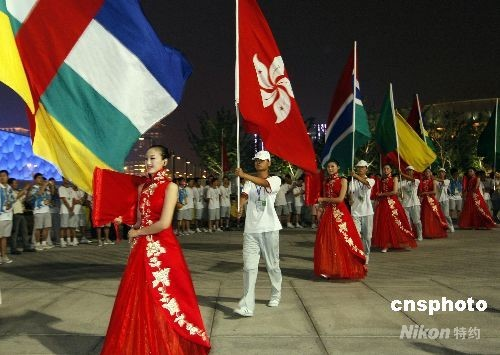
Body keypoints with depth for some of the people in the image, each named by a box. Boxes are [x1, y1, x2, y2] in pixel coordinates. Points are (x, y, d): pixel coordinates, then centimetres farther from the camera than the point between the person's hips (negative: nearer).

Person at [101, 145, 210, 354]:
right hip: (142, 251, 6)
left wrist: (137, 233, -4)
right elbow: (140, 220, 14)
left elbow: (164, 223, -15)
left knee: (162, 301, 2)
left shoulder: (170, 187, -7)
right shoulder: (143, 187, 12)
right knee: (140, 301, 9)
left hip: (163, 250, -6)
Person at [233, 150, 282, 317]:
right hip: (251, 230, 2)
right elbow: (244, 194, -6)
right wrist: (240, 206, -30)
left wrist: (243, 175, -34)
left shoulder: (275, 180, 3)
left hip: (269, 229, -2)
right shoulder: (249, 181, 13)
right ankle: (247, 306, -9)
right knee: (249, 267, -6)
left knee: (272, 265, 10)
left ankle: (276, 295, 33)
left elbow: (264, 183, -21)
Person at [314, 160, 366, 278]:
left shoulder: (342, 180, -2)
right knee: (327, 242, 3)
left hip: (340, 213, -5)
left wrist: (323, 199, -6)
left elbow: (340, 199, -11)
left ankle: (344, 269, 3)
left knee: (343, 242, -6)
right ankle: (329, 270, 11)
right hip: (328, 214, 5)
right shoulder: (326, 182, 14)